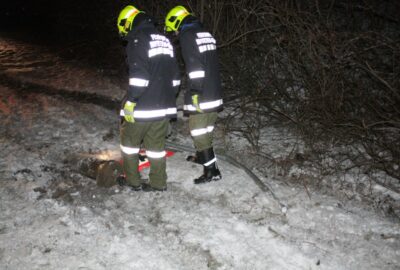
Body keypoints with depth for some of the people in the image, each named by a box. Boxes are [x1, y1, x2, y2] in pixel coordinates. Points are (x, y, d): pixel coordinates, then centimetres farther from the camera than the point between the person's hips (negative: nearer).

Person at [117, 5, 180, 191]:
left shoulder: (137, 40, -10)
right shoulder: (164, 40, 16)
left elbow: (139, 75, -21)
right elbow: (175, 75, 18)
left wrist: (130, 102, -16)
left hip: (143, 106, -7)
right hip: (164, 106, 7)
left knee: (129, 140, 11)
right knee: (157, 144, 13)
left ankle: (133, 180, 18)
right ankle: (158, 183, 18)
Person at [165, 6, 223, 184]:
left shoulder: (187, 36, -10)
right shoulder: (206, 34, 16)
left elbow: (195, 67, -20)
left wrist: (195, 92, -19)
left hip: (201, 96, -8)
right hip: (215, 94, 8)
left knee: (198, 132, -2)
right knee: (206, 130, 21)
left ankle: (212, 170, 0)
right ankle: (202, 157, 38)